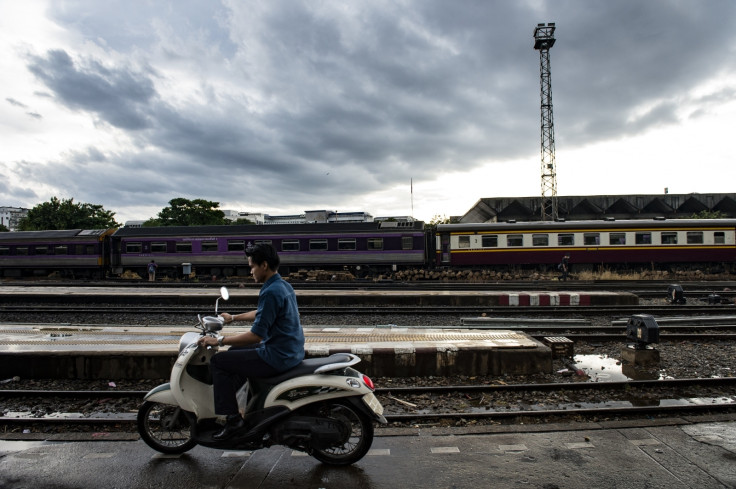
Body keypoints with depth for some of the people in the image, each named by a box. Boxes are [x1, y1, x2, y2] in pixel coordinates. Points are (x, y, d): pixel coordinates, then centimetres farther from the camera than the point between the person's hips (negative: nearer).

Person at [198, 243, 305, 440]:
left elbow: (257, 335, -23)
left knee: (218, 361, -1)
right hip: (291, 351, 10)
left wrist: (219, 341, -15)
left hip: (278, 357, -10)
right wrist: (233, 318, 30)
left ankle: (232, 418, 3)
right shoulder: (284, 285, 9)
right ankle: (231, 400, 36)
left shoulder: (271, 292, -21)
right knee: (236, 351, 27)